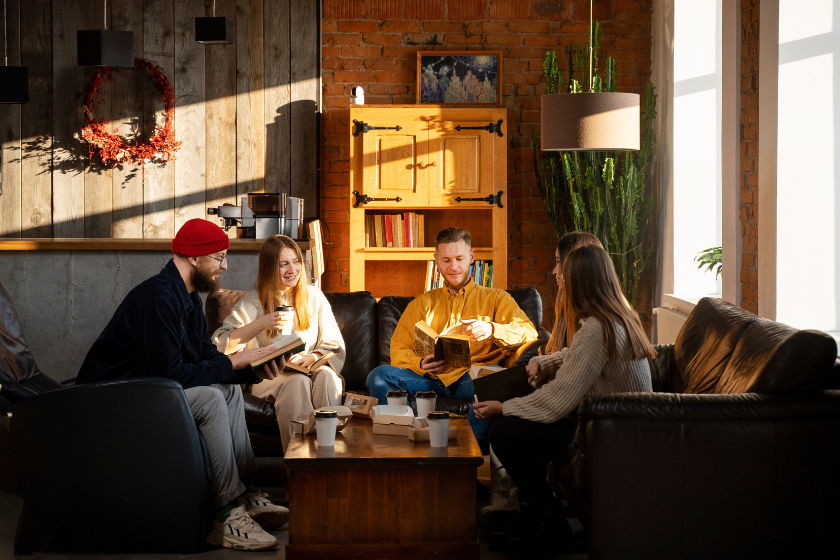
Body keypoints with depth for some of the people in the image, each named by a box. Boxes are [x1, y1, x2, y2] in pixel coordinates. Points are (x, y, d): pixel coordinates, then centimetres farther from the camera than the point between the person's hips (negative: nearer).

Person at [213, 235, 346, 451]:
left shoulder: (314, 297, 13)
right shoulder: (253, 303, 5)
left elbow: (335, 346, 7)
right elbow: (221, 345, -8)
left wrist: (311, 358, -14)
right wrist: (261, 324, -17)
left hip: (310, 369, 2)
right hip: (268, 376, -2)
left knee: (326, 375, -32)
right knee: (297, 380, -35)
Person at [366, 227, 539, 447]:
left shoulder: (496, 298, 21)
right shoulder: (422, 303, 27)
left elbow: (528, 333, 3)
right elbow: (398, 350, 15)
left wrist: (491, 329, -18)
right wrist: (420, 364, -9)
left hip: (474, 379, -2)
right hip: (432, 380, 2)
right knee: (379, 376, -25)